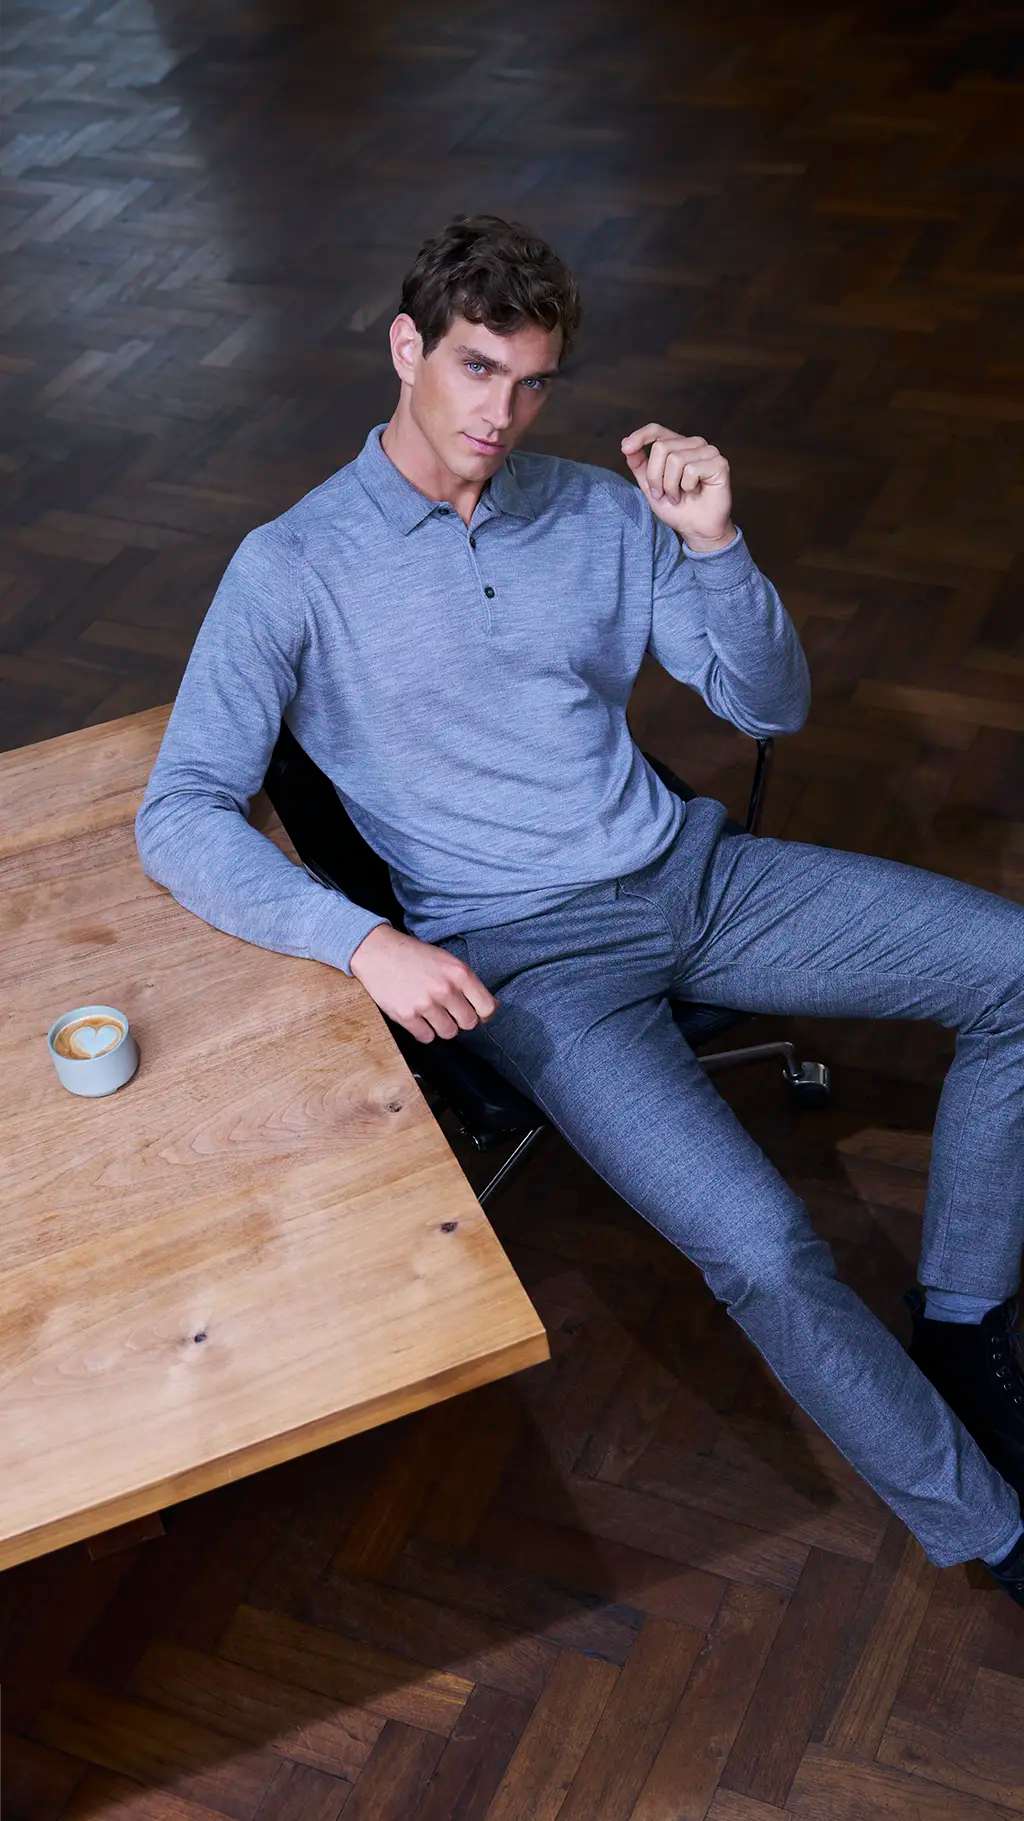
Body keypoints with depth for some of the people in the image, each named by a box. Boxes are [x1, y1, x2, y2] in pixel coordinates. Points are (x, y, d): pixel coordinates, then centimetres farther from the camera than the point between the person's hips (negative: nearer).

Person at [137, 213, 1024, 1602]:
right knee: (763, 1250, -25)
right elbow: (180, 816, -12)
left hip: (689, 873, 6)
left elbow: (770, 703, 7)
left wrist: (714, 544, -11)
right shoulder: (293, 570, -5)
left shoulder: (600, 513, 7)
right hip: (524, 954, -5)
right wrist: (362, 940, -27)